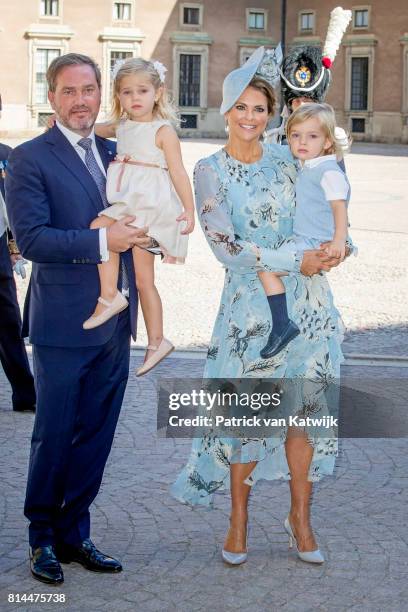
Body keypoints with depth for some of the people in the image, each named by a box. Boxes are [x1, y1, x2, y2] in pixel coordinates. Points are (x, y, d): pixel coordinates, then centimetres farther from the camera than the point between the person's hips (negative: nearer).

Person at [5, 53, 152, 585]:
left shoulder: (116, 153, 13)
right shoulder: (30, 158, -6)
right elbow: (31, 237, -16)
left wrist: (141, 232, 0)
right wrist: (101, 241, -23)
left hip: (115, 322, 6)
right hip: (64, 323, -6)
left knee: (95, 435, 12)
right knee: (54, 436, 4)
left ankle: (74, 533, 26)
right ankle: (42, 537, 22)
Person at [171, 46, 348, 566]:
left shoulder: (285, 160, 7)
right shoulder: (210, 171, -3)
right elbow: (226, 246, -12)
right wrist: (295, 259, -14)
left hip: (306, 301, 3)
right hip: (250, 304, -3)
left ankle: (300, 517, 21)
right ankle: (238, 523, 18)